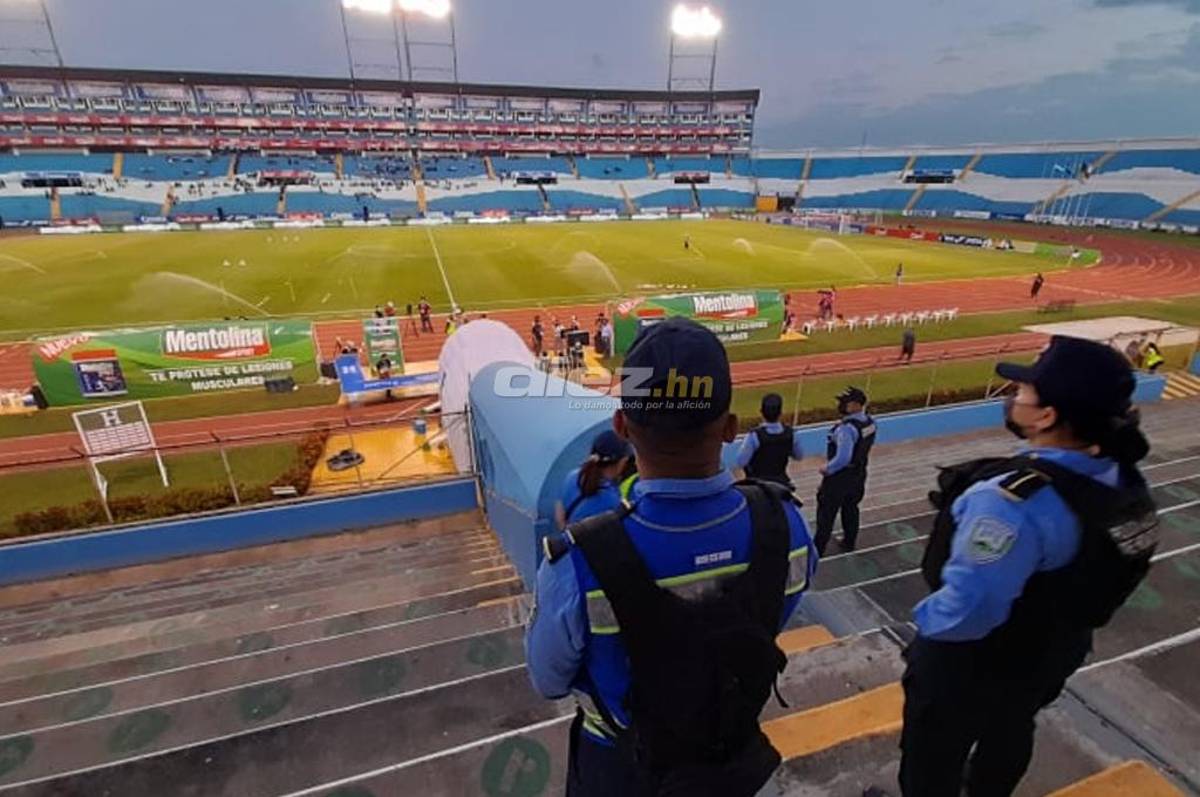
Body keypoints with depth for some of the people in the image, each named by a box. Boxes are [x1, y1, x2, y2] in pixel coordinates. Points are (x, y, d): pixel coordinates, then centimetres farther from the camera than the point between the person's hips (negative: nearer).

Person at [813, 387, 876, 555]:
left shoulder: (847, 428, -32)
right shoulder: (869, 422, -5)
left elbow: (843, 458, -33)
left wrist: (827, 469, -18)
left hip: (840, 476, -8)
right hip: (858, 473, 8)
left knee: (826, 513, 6)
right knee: (851, 508, 25)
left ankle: (818, 549, 16)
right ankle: (849, 543, 40)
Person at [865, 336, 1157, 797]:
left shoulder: (1016, 501, -40)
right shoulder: (1119, 477, -13)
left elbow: (966, 609, -38)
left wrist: (926, 618, -19)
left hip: (972, 662, -8)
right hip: (1052, 651, 8)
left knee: (933, 755, 20)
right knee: (1009, 733, 35)